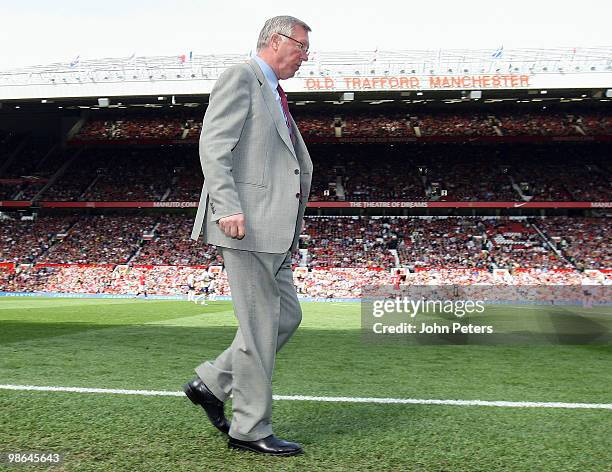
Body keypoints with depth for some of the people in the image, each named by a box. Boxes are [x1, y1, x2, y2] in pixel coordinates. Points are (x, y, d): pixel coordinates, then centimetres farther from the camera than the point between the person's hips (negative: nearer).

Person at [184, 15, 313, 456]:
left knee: (287, 316, 13)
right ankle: (250, 428, 10)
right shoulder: (241, 77, -4)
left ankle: (211, 383, 22)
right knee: (260, 325, -4)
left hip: (272, 228, 10)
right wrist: (227, 207, -26)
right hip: (246, 223, -10)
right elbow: (213, 146, -15)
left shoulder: (275, 94, 25)